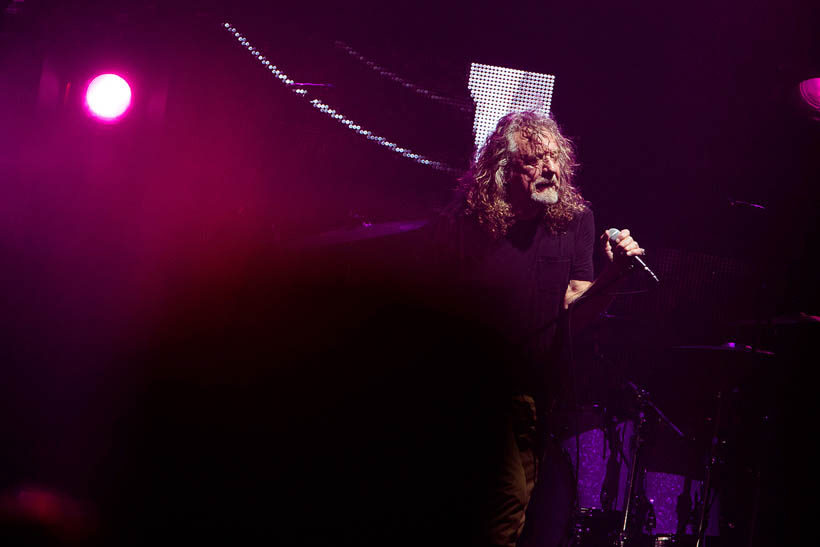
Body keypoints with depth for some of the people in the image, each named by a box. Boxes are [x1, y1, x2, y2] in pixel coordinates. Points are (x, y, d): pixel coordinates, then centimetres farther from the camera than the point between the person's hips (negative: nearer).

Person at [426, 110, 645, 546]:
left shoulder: (574, 219, 1)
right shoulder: (464, 222, -8)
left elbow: (574, 311, -1)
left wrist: (613, 273, -17)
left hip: (541, 389, 3)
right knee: (513, 494, -15)